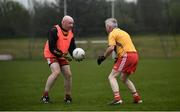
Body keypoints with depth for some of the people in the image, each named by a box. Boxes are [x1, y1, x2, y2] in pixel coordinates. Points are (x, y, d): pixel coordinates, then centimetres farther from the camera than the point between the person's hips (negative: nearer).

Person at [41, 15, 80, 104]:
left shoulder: (70, 33, 4)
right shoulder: (54, 31, -20)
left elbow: (72, 48, 6)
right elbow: (51, 48, -24)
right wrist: (63, 55, -28)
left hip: (62, 56, 7)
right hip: (51, 55, -7)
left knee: (68, 74, 0)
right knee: (56, 72, -26)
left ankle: (67, 97, 16)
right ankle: (45, 96, -20)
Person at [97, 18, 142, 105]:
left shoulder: (112, 33, 0)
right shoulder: (123, 32, 27)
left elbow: (111, 48, -14)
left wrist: (103, 57, -4)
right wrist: (118, 58, 22)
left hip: (126, 56, -9)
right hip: (134, 55, 9)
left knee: (112, 77, -5)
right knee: (124, 78, 24)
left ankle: (117, 98, -20)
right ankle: (137, 98, 19)